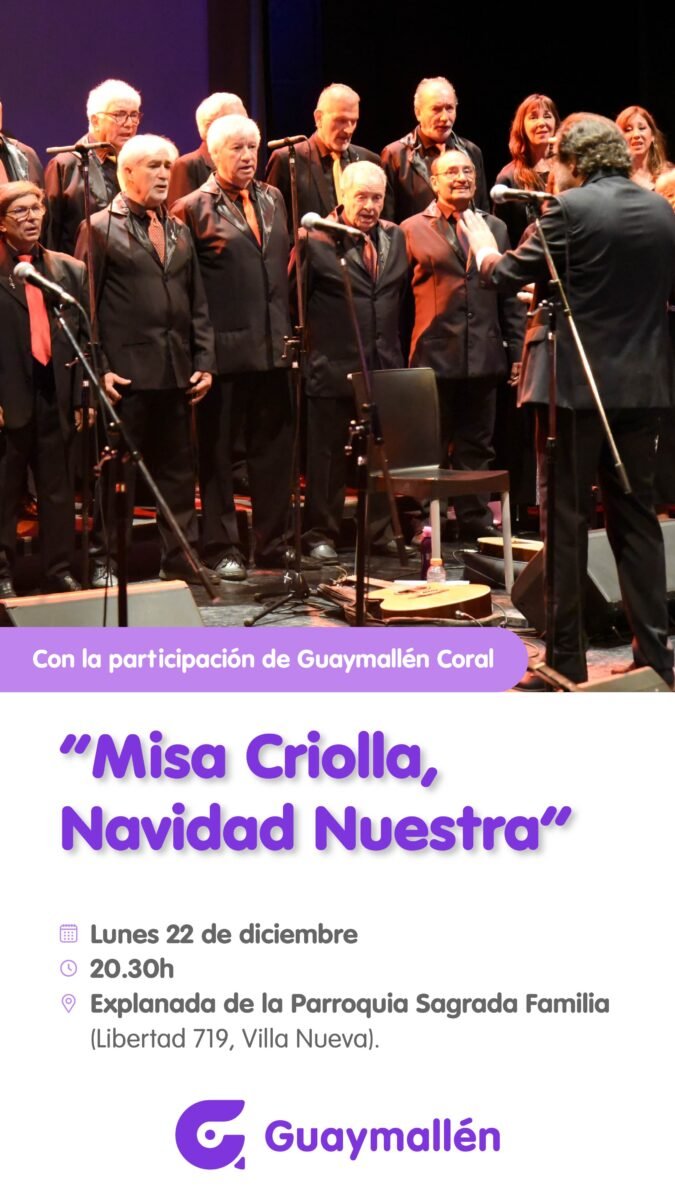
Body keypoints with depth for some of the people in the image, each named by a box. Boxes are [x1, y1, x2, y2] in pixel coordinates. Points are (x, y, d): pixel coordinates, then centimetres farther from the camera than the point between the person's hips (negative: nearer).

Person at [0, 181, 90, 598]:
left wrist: (82, 397, 3)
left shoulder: (70, 270, 9)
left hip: (56, 395, 3)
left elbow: (85, 338, 9)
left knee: (59, 490, 8)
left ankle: (60, 571, 16)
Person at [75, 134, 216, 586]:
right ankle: (106, 562, 9)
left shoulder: (179, 231, 17)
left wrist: (204, 361, 8)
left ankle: (181, 562, 17)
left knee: (178, 473, 9)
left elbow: (198, 304, 17)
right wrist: (98, 369, -11)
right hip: (126, 374, -5)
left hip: (177, 374, 6)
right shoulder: (100, 229, -1)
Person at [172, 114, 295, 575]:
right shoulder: (194, 208, -5)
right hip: (225, 348, -5)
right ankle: (222, 548, 12)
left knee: (275, 448, 10)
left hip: (273, 345, 6)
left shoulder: (272, 198, 13)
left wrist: (288, 328, 13)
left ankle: (273, 543, 20)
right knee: (218, 452, 4)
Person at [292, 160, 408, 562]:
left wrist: (397, 349, 15)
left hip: (386, 367, 5)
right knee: (328, 457, 5)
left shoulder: (396, 237, 9)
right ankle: (321, 535, 15)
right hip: (333, 368, -5)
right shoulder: (315, 239, -8)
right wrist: (306, 348, -5)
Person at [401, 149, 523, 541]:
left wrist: (516, 349, 7)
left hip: (484, 358, 3)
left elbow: (510, 295, 12)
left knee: (477, 447, 10)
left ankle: (477, 523, 17)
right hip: (434, 357, -3)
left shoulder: (495, 228, 12)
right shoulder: (412, 230, 1)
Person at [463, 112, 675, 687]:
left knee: (567, 518, 2)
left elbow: (508, 274, -5)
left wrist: (484, 247, 15)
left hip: (575, 381, -5)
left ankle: (567, 656, 4)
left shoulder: (570, 209, -11)